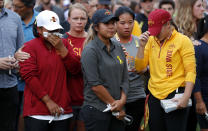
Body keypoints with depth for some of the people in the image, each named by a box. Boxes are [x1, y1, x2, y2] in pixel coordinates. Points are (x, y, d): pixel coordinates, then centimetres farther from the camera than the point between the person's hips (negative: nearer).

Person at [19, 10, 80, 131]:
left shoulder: (63, 44, 13)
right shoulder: (30, 47, -2)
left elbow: (75, 69, 3)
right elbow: (29, 76, -11)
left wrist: (61, 48, -9)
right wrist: (48, 101, -13)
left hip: (62, 111, 4)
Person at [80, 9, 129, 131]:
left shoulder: (118, 48, 11)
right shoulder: (90, 50, -9)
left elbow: (125, 79, 11)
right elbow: (95, 84, -14)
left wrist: (122, 100, -5)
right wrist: (114, 103, -9)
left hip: (118, 111, 6)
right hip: (96, 110, -6)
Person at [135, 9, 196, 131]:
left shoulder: (183, 41, -6)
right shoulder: (151, 40, 10)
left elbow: (191, 71, -10)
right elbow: (140, 67, 9)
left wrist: (186, 97, -19)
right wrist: (142, 46, -5)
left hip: (175, 95, -5)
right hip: (154, 96, 5)